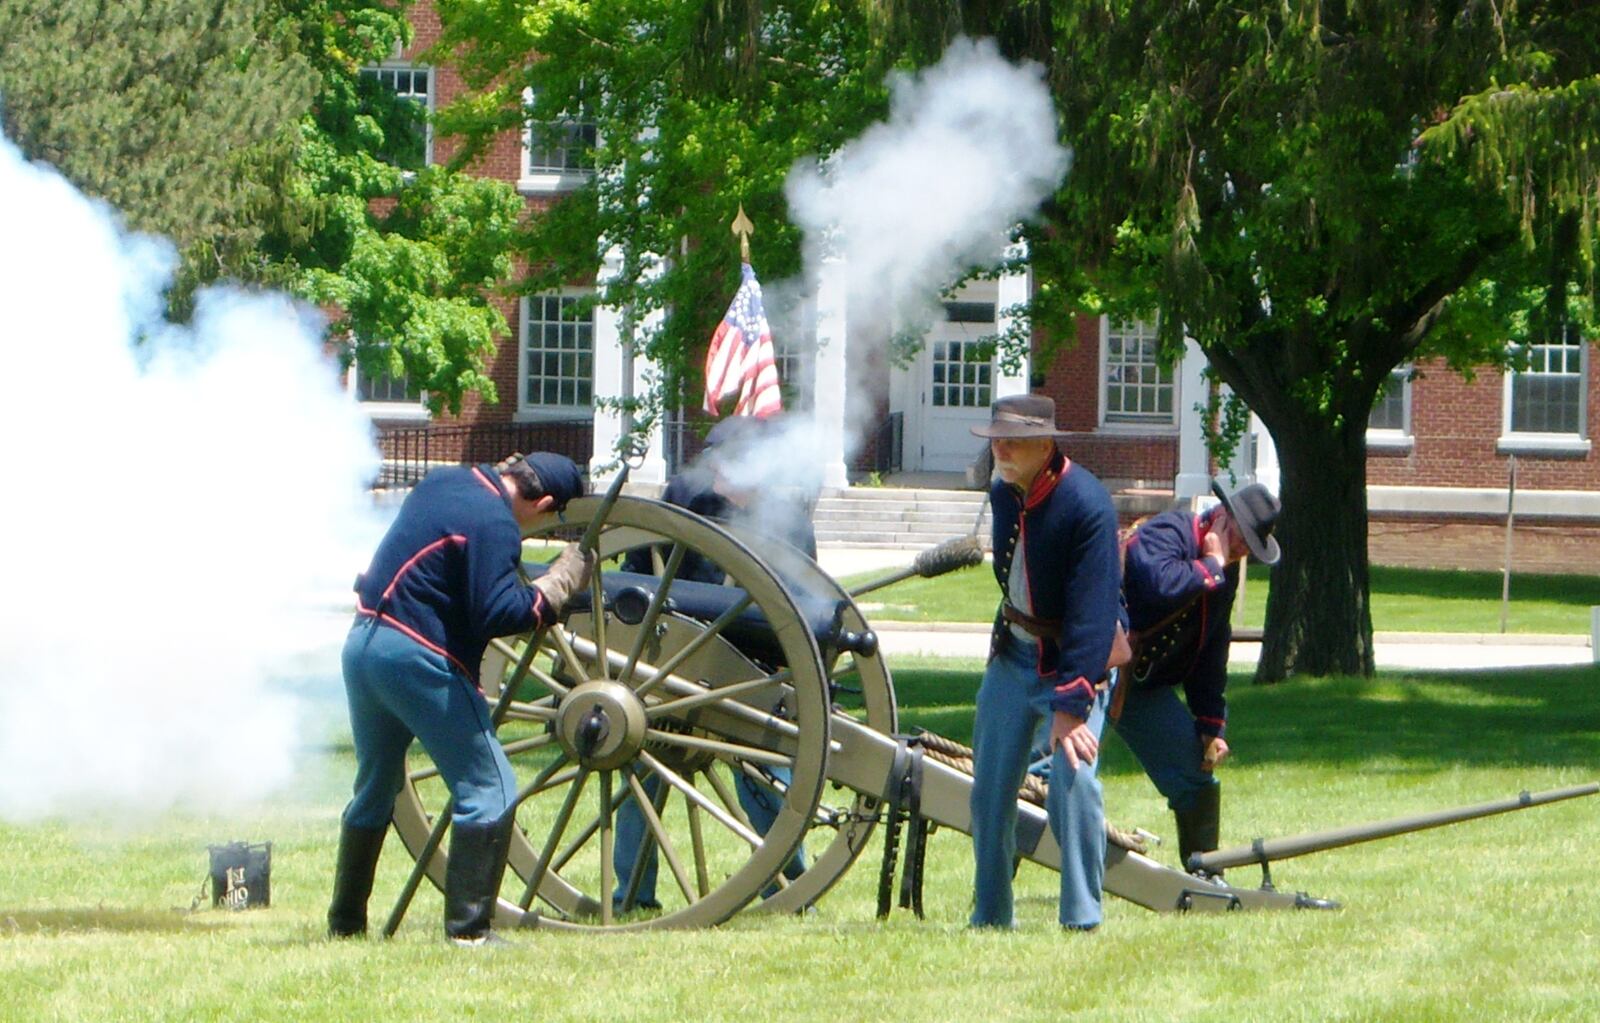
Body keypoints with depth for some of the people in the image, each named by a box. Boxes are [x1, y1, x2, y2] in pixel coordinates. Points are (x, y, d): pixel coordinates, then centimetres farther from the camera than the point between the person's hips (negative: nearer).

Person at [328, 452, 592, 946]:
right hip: (417, 657, -9)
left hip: (363, 641, 9)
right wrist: (563, 579, -12)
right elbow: (497, 614, -22)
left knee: (375, 787, 22)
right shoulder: (495, 524, -15)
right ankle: (469, 928, -8)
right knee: (488, 789, -3)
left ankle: (346, 921, 27)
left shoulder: (446, 480, 13)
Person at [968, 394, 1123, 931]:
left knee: (1073, 780, -23)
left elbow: (1093, 611, -29)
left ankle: (1082, 918, -15)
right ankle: (989, 917, 20)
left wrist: (1071, 705, -34)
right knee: (989, 790, 7)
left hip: (1075, 663, -7)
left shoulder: (1087, 505, -24)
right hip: (1013, 655, 7)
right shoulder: (1003, 494, -1)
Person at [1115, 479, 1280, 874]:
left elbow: (1211, 655, 13)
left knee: (1196, 768, 6)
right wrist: (1210, 567, -23)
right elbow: (1160, 586, -40)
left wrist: (1212, 726, 6)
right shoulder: (1165, 533, -16)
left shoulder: (1224, 573, 9)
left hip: (1145, 685, 9)